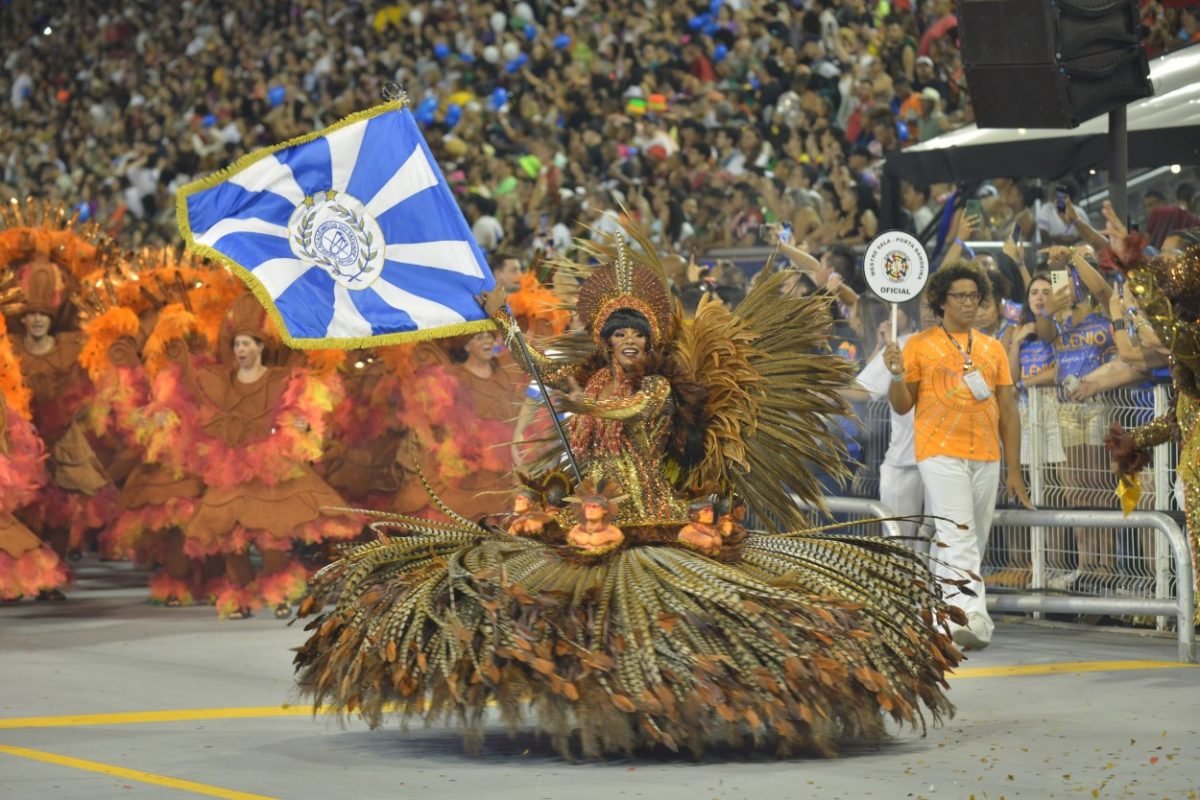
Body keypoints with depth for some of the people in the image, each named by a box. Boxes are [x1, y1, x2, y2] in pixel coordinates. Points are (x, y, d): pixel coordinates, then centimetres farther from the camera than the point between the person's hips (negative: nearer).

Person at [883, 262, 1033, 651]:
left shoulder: (992, 349, 16)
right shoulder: (920, 345, 4)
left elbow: (1007, 410, 15)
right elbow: (902, 405, 5)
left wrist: (1014, 469, 10)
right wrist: (897, 375, -16)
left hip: (986, 457, 5)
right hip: (941, 454, -5)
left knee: (974, 543, 7)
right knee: (957, 539, -18)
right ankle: (972, 618, -29)